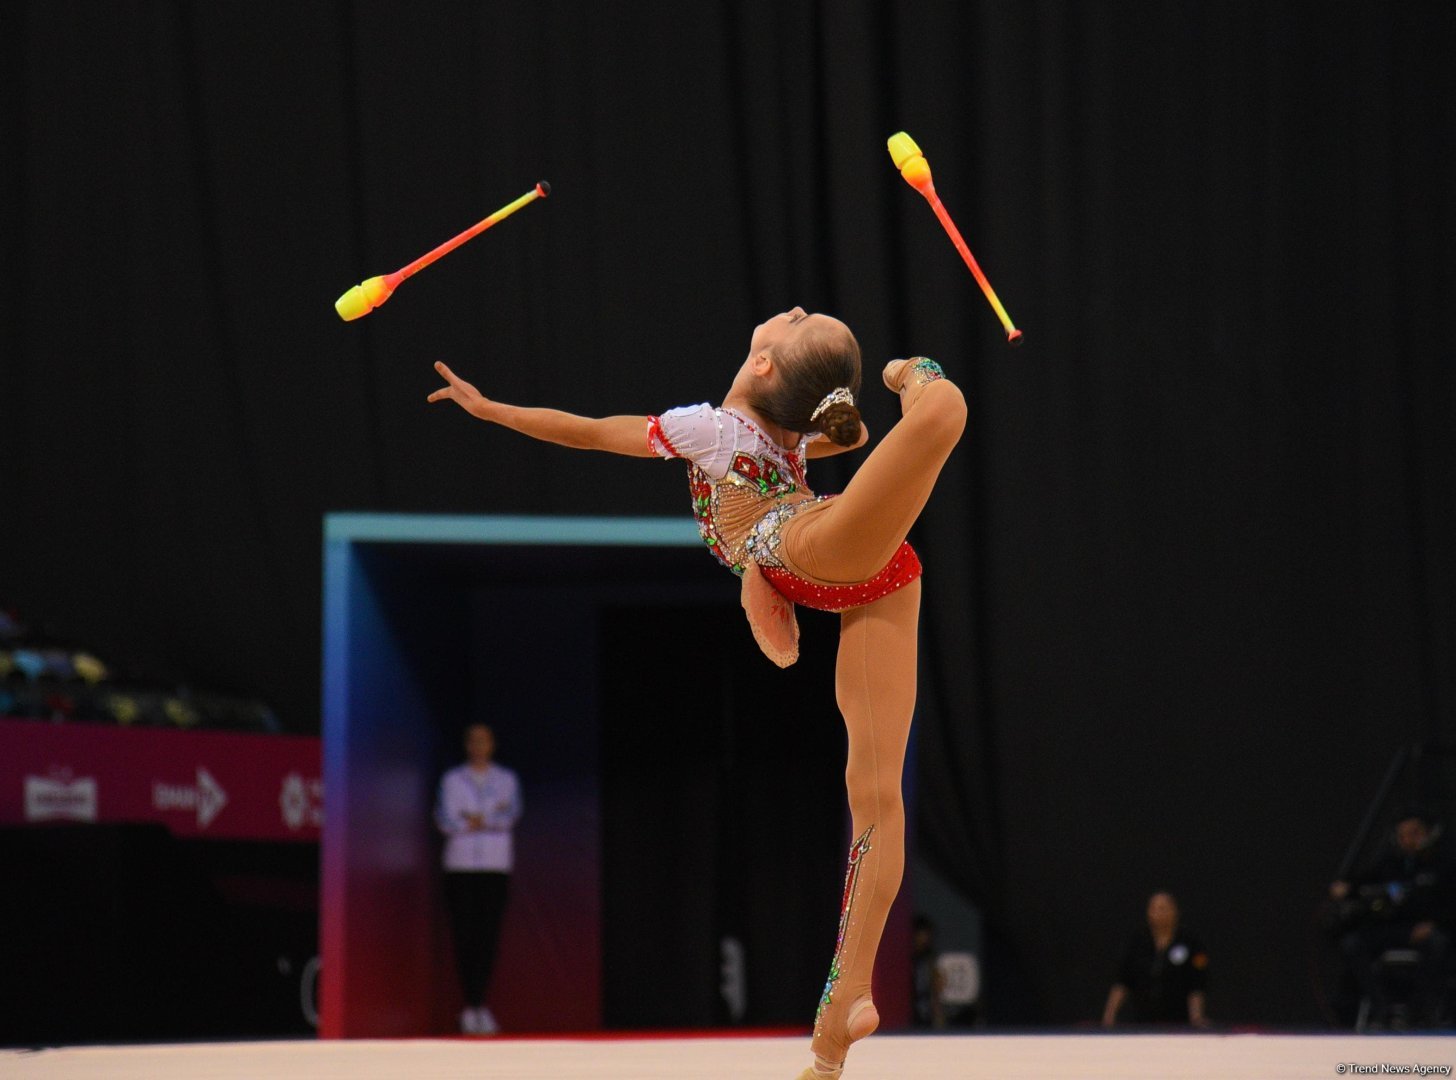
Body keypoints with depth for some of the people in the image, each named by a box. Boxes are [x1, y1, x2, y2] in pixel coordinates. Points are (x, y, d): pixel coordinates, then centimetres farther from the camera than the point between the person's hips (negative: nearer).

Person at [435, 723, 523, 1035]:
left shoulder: (507, 780, 10)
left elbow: (511, 815, -5)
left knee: (489, 936, -6)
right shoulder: (452, 780, 8)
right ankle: (470, 1007, -4)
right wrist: (492, 820, -6)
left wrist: (474, 821, -13)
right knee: (464, 936, -6)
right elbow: (445, 820, -4)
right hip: (460, 865, 0)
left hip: (496, 866, 1)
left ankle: (481, 1005, -4)